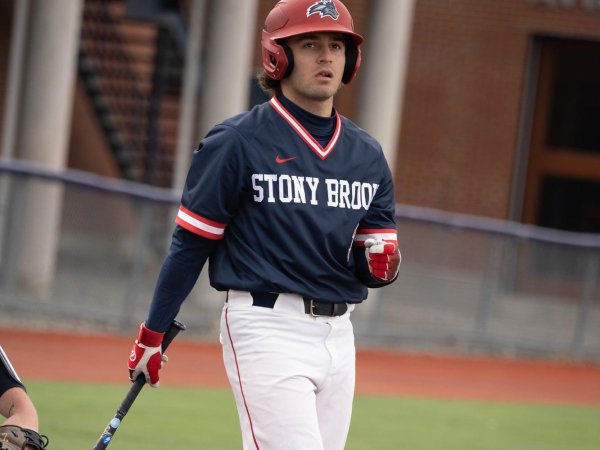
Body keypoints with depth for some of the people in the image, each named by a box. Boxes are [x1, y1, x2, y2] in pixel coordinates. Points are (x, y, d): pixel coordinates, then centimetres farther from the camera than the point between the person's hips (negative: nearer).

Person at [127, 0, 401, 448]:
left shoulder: (366, 154, 12)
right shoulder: (237, 142, -5)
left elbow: (374, 268, 15)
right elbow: (190, 243, -3)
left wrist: (380, 259, -9)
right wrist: (152, 334, -2)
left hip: (338, 335, 7)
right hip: (266, 329, -7)